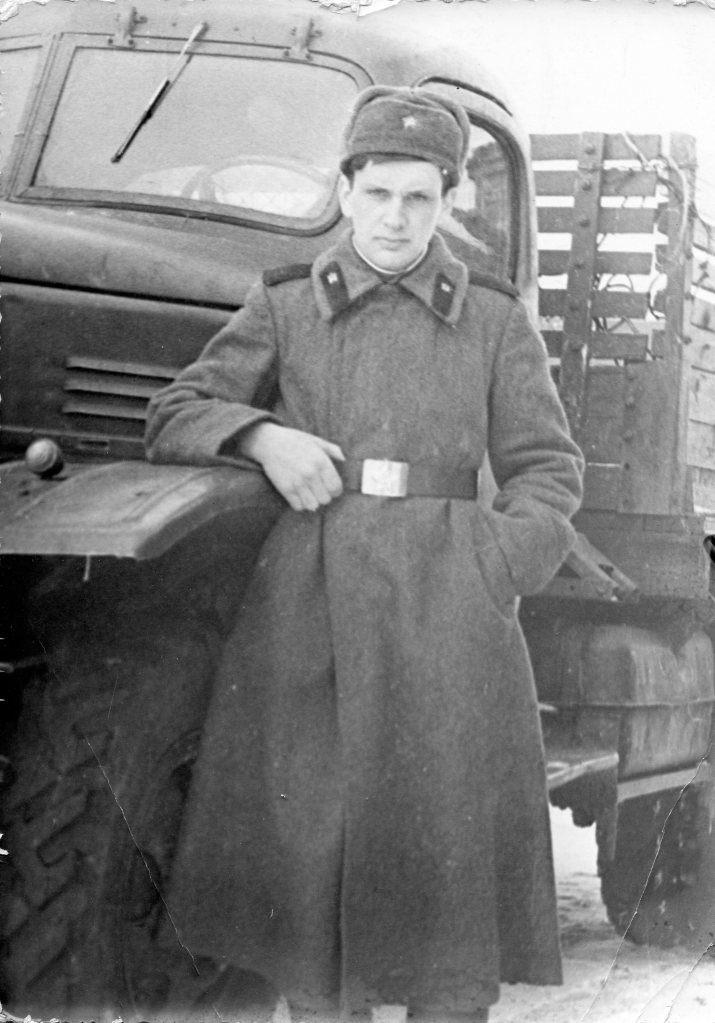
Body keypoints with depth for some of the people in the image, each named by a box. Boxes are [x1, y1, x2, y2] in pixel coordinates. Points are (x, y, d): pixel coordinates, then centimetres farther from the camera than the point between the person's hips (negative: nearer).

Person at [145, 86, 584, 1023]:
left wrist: (493, 576, -7)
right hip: (307, 607, 0)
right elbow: (173, 419, 10)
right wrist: (262, 435, -10)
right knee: (304, 848, -2)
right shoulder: (285, 307, 10)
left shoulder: (494, 319, 9)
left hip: (444, 612, 0)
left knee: (451, 850, -4)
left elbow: (548, 470, 9)